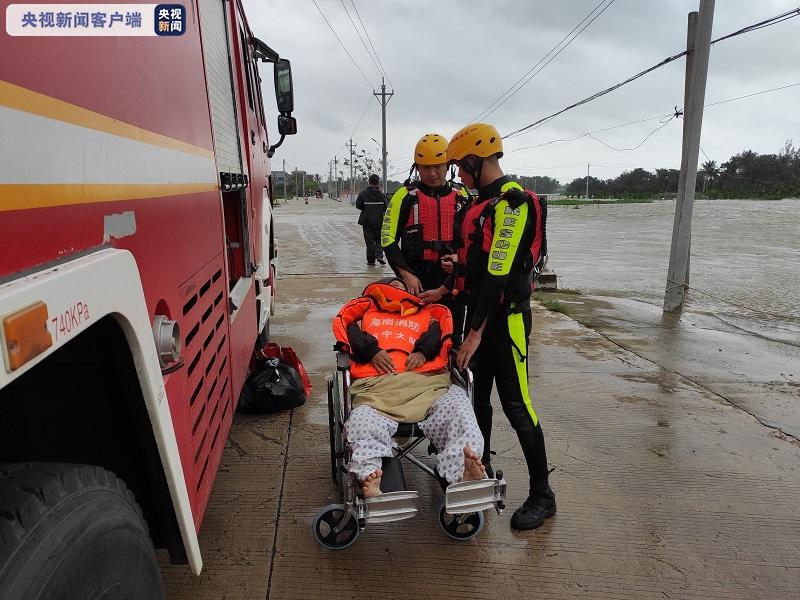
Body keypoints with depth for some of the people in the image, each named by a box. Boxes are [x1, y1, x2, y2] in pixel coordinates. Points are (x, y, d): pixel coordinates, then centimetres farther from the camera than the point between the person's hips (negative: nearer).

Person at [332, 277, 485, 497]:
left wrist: (423, 351, -4)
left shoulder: (425, 313, 39)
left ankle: (461, 473, -50)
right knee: (362, 420, -34)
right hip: (378, 384, 0)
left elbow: (439, 331, 19)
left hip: (426, 380, 1)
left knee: (456, 405, -32)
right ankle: (368, 477, -51)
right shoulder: (367, 310, 37)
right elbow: (344, 325, 18)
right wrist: (371, 351, -2)